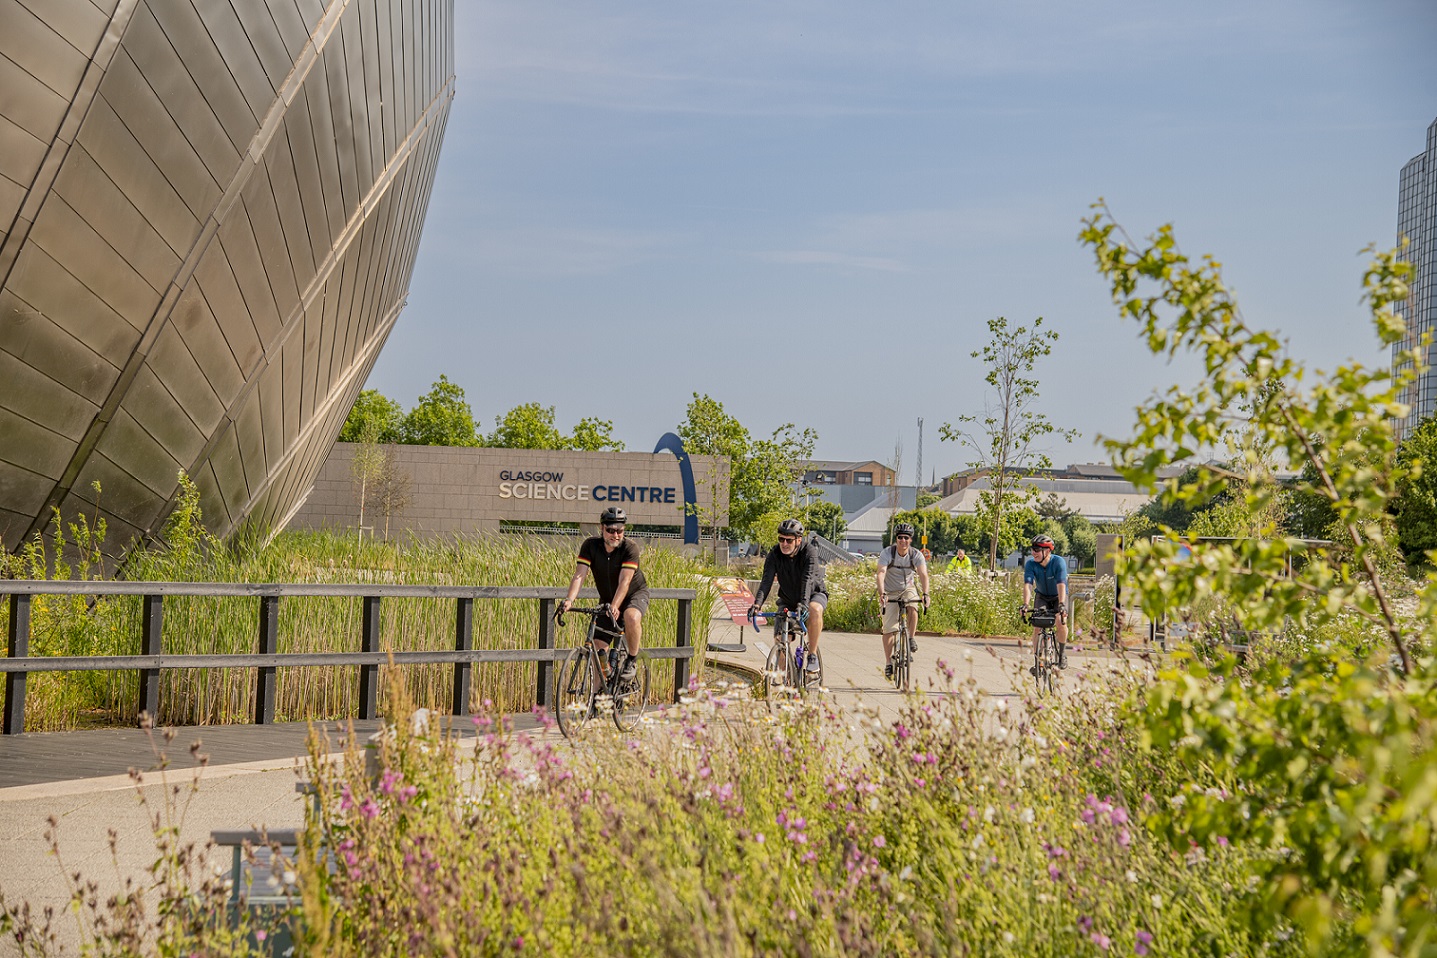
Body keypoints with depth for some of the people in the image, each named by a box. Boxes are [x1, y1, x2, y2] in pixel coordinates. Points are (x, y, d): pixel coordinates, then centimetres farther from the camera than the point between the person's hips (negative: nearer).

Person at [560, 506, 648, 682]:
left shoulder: (630, 548, -24)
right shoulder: (590, 545, -16)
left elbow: (624, 582, -32)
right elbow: (579, 575, -23)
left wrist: (614, 607, -47)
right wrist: (569, 599, -40)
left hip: (635, 593, -3)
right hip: (607, 599, 3)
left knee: (631, 617, -37)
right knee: (598, 649, -7)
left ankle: (632, 661, -15)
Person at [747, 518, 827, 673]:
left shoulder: (809, 552, -26)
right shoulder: (774, 554, -17)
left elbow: (808, 579, -38)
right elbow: (767, 580, -27)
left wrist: (803, 604, -54)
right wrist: (757, 604, -43)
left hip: (814, 593, -3)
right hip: (788, 598, 3)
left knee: (815, 610, -37)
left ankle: (812, 656, -26)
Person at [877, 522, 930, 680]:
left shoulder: (916, 555, -15)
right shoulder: (887, 553, -20)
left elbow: (923, 575, -28)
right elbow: (881, 574, -33)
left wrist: (925, 594, -45)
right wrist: (881, 594, -49)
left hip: (908, 589, 1)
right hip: (890, 592, -1)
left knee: (913, 608, -33)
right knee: (888, 629, -8)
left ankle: (912, 638, -10)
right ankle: (888, 663, 1)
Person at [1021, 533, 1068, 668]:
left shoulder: (1059, 562, -27)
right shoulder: (1030, 564, -21)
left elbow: (1061, 584, -38)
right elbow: (1028, 584, -32)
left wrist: (1062, 604, -51)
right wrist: (1025, 604, -48)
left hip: (1058, 596, -2)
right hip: (1042, 596, 2)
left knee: (1061, 623, -24)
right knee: (1037, 626, -16)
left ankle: (1062, 653, -2)